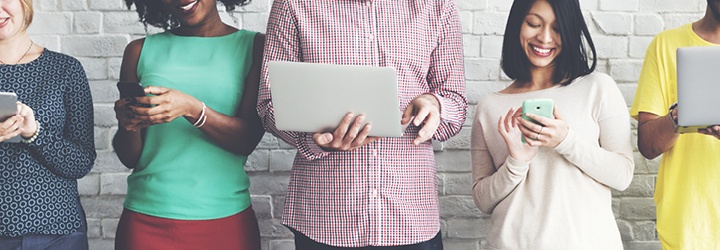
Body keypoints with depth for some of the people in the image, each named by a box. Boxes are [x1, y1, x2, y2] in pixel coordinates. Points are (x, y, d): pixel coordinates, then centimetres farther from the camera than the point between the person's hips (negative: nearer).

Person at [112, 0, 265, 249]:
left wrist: (192, 109, -25)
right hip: (146, 221, 1)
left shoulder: (254, 46, 0)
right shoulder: (141, 51, 5)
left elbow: (248, 140, -10)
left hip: (225, 220, -1)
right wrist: (129, 127, -15)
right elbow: (129, 158, 6)